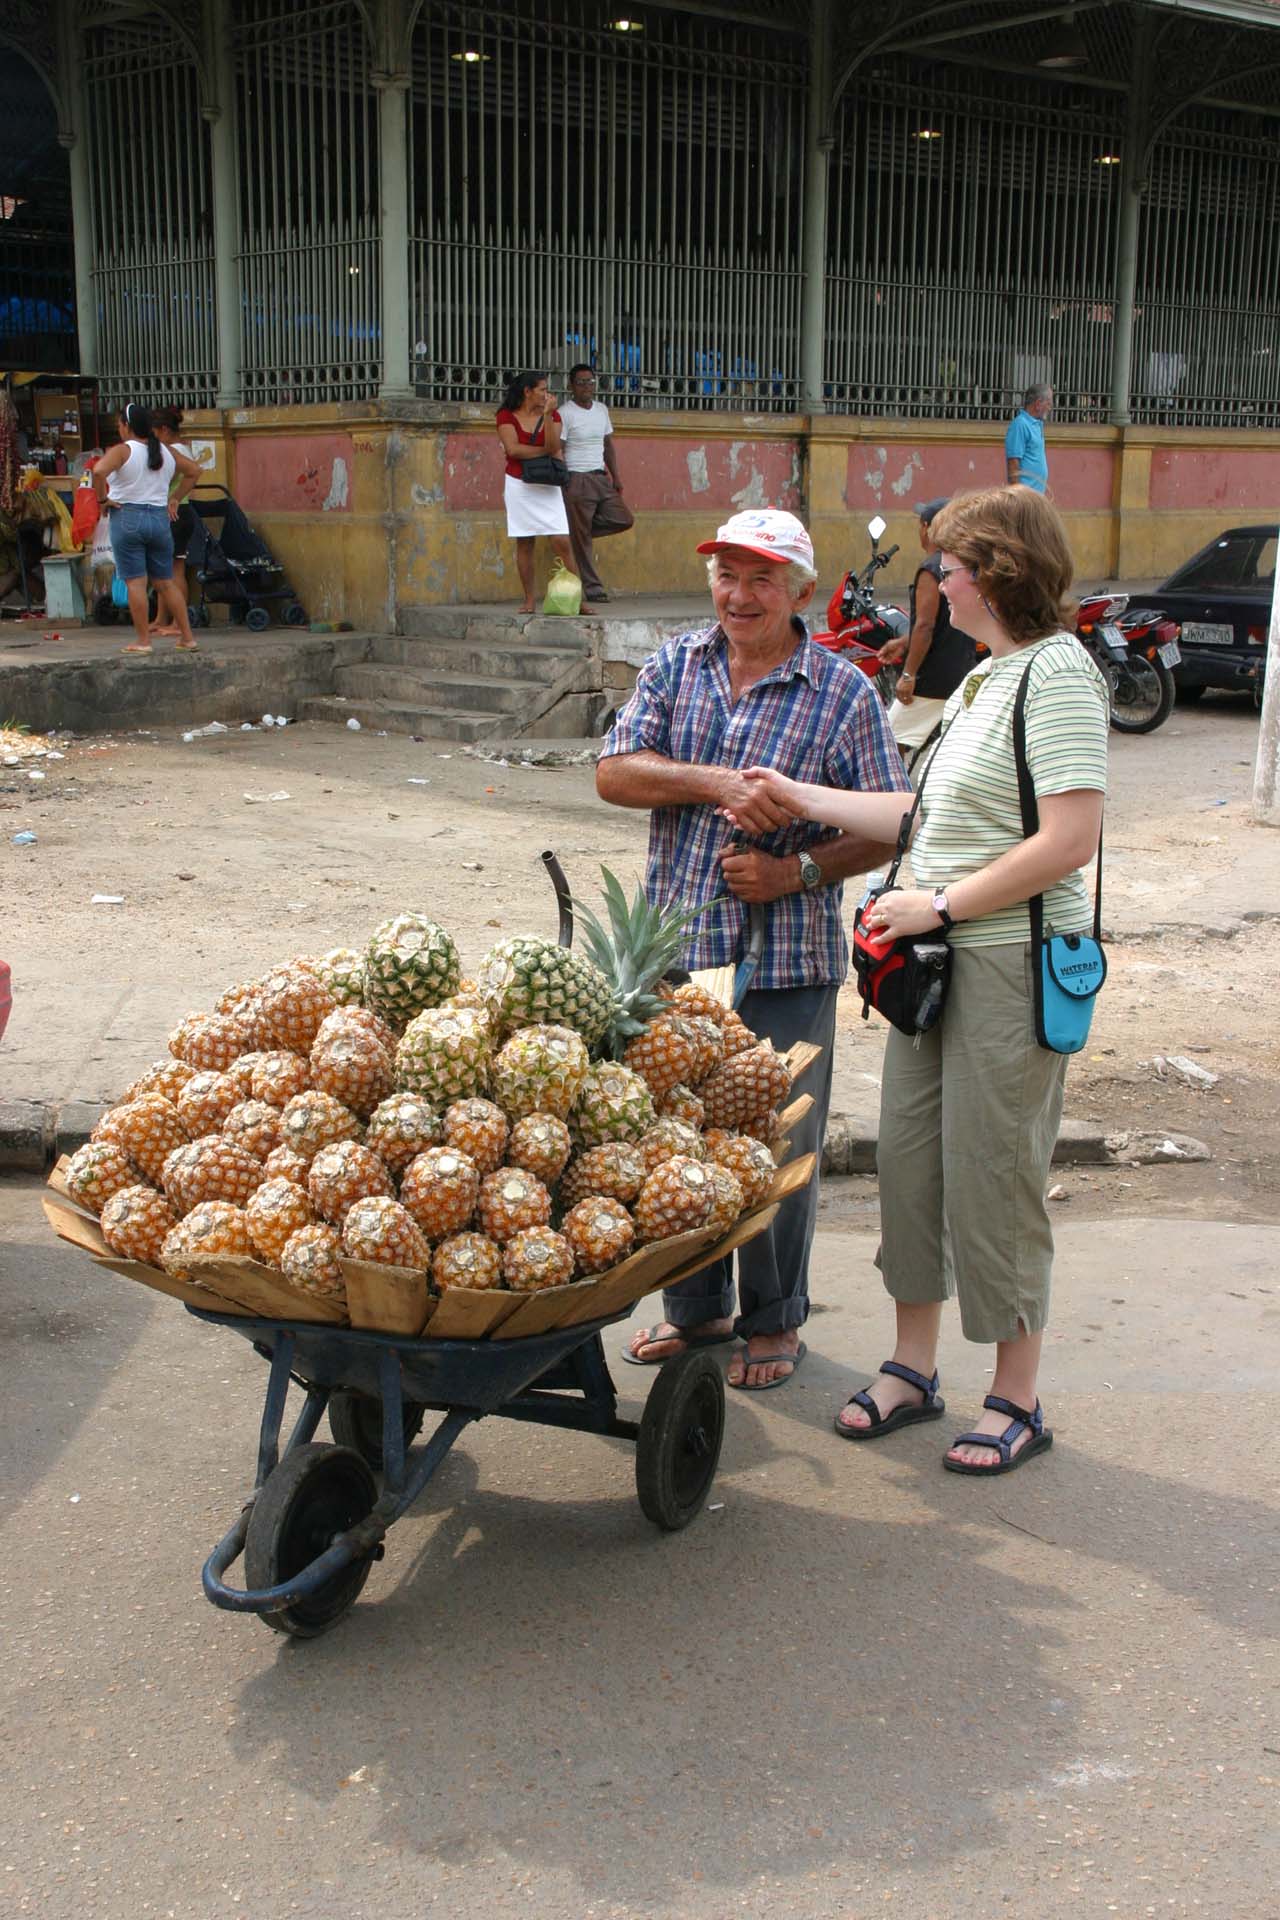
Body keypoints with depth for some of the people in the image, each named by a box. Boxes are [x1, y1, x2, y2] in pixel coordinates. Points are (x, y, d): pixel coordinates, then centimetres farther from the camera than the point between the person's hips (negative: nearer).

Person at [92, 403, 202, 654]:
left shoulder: (122, 451, -8)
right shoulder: (166, 452, 10)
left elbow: (99, 471, -25)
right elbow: (194, 471, 20)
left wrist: (102, 498, -11)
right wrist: (175, 499, 18)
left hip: (127, 518, -5)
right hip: (160, 518, 5)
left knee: (135, 582, -3)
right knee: (166, 583, 12)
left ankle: (142, 640, -3)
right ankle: (187, 636, 11)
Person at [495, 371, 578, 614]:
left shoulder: (552, 415, 5)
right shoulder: (507, 416, -1)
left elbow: (554, 447, -12)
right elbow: (513, 449, -14)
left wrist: (547, 414, -19)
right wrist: (544, 450, -9)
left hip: (547, 485, 1)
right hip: (519, 486, -1)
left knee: (562, 542, -9)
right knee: (524, 544, 3)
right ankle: (529, 600, 10)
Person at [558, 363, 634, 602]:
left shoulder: (602, 409, 13)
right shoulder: (566, 413, -7)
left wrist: (615, 477, 12)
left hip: (601, 477, 7)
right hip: (577, 481, -7)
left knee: (625, 519, 0)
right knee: (581, 539, -4)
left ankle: (579, 529, 14)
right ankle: (592, 587, 1)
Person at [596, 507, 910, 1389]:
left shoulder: (845, 694, -4)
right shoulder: (676, 666, 6)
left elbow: (885, 825, -2)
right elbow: (614, 772, -3)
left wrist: (798, 871, -16)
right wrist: (714, 783, -17)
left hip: (788, 961, -3)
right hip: (675, 947, 4)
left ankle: (776, 1319, 25)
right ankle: (695, 1305, 32)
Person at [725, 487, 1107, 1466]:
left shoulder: (1058, 672, -14)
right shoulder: (986, 677, 15)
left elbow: (1070, 839, -22)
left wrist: (940, 903, -17)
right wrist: (804, 800, 18)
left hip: (1014, 965, -9)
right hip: (941, 958, 9)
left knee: (993, 1175, -1)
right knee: (909, 1154, 12)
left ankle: (1017, 1402, 15)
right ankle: (913, 1369, 27)